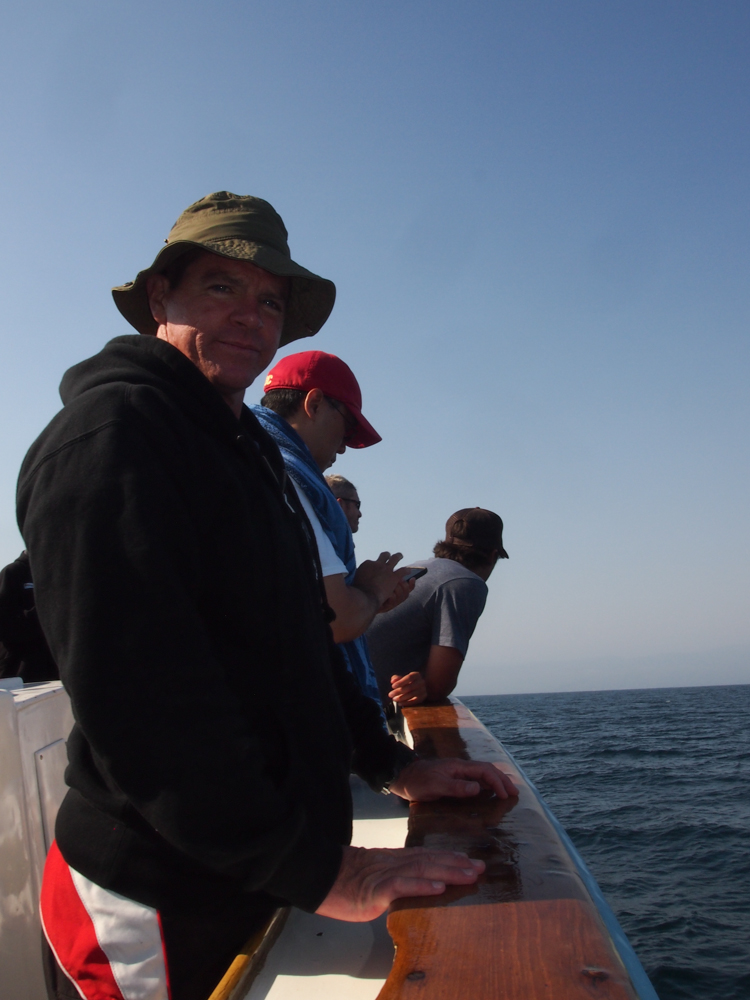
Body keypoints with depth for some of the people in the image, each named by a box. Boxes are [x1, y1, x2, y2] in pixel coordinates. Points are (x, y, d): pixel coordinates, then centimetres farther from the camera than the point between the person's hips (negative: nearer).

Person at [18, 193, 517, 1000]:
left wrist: (392, 766, 12)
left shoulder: (245, 446, 15)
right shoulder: (112, 431, -18)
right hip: (158, 912, -9)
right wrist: (318, 871, -25)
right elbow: (143, 699, -27)